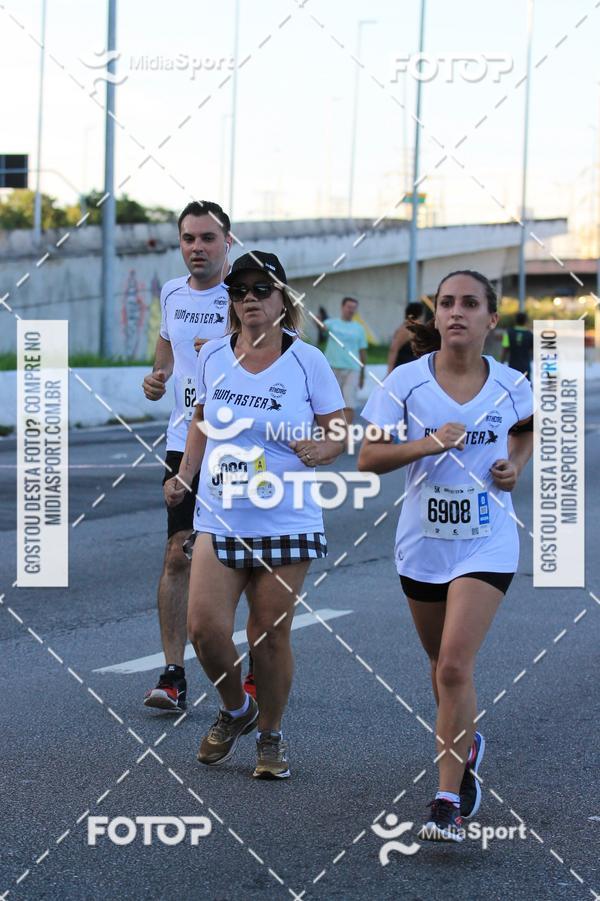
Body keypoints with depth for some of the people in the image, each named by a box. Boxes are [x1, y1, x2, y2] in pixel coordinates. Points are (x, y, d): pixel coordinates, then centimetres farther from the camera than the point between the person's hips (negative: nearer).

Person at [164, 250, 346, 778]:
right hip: (218, 519, 3)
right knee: (204, 626, -8)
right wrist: (184, 475, 8)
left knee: (270, 634, 1)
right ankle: (235, 710, 22)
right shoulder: (213, 357, 5)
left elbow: (341, 432, -1)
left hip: (286, 522, -2)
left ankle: (271, 735, 24)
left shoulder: (306, 361, -5)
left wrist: (322, 448, -23)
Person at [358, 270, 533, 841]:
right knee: (443, 665, 18)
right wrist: (426, 443, -23)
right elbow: (368, 457, -8)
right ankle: (466, 745, 48)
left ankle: (448, 800, -7)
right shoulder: (406, 382, -7)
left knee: (455, 666, -15)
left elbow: (527, 427, 20)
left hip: (485, 543, -2)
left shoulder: (509, 386, -4)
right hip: (422, 543, 2)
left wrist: (515, 465, 1)